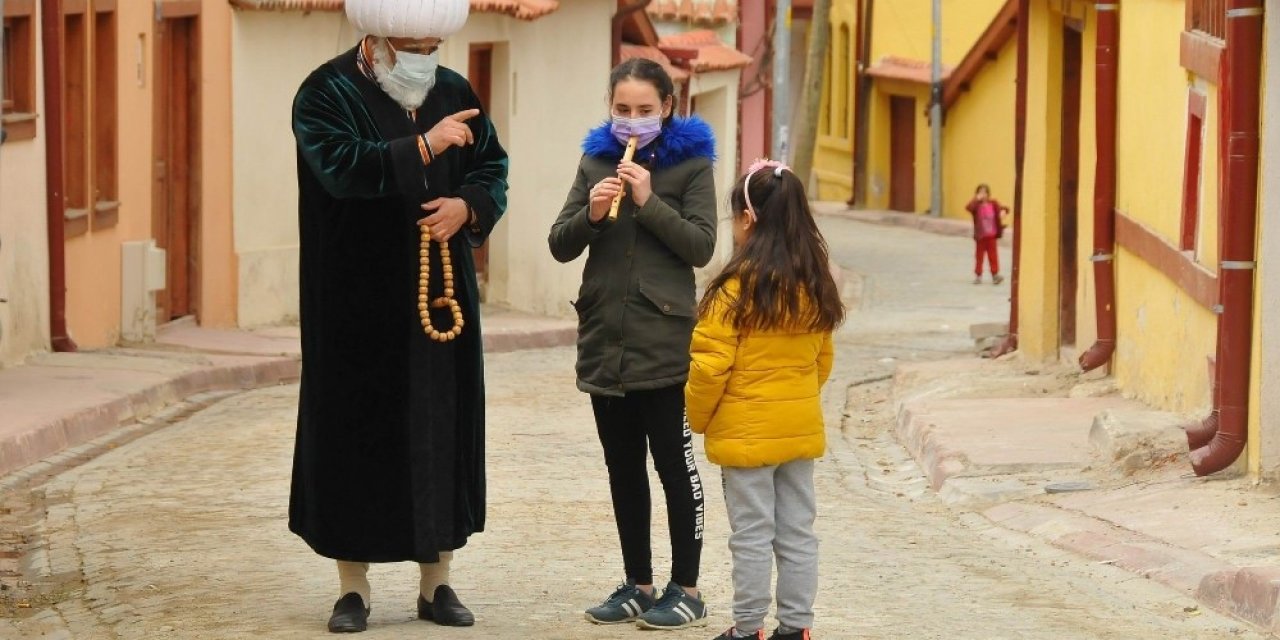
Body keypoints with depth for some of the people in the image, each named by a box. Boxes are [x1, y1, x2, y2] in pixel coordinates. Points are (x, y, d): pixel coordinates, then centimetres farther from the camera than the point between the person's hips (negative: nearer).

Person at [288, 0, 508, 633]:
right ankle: (353, 588, 8)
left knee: (443, 430, 6)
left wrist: (467, 206, -8)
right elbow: (342, 166, -22)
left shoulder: (453, 92, 8)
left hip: (441, 296, 5)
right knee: (355, 433, -1)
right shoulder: (327, 93, -7)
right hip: (359, 304, -4)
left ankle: (436, 581, 15)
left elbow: (493, 167, 12)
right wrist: (424, 146, -24)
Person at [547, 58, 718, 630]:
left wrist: (649, 201, -19)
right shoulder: (596, 160, 9)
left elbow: (701, 246, -10)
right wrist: (591, 213, -13)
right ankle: (638, 583, 20)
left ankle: (685, 588, 9)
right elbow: (560, 246, 6)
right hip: (604, 340, 5)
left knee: (674, 464, 2)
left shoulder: (690, 163, -2)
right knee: (623, 468, 11)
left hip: (663, 345, -5)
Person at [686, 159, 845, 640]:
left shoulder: (736, 288, -17)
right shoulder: (814, 286, 2)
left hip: (746, 434, -6)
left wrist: (697, 417, -1)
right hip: (801, 430, 6)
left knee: (752, 536, 1)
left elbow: (710, 366, -16)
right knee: (797, 533, 11)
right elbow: (823, 359, 10)